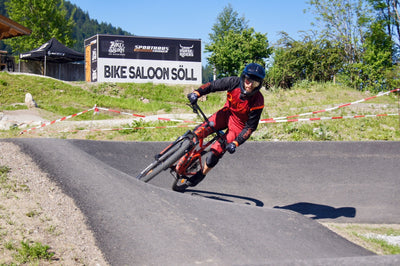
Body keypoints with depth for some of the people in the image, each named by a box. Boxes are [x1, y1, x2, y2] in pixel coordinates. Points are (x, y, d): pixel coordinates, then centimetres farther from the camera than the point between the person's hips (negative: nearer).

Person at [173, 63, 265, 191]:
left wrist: (236, 143, -26)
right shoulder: (234, 82, -22)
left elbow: (250, 127, -20)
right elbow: (212, 85, -10)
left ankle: (199, 176, 12)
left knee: (215, 153, -14)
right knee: (199, 132, -22)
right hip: (226, 113, 3)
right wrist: (197, 93, -26)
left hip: (239, 125, -3)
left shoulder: (257, 102, -27)